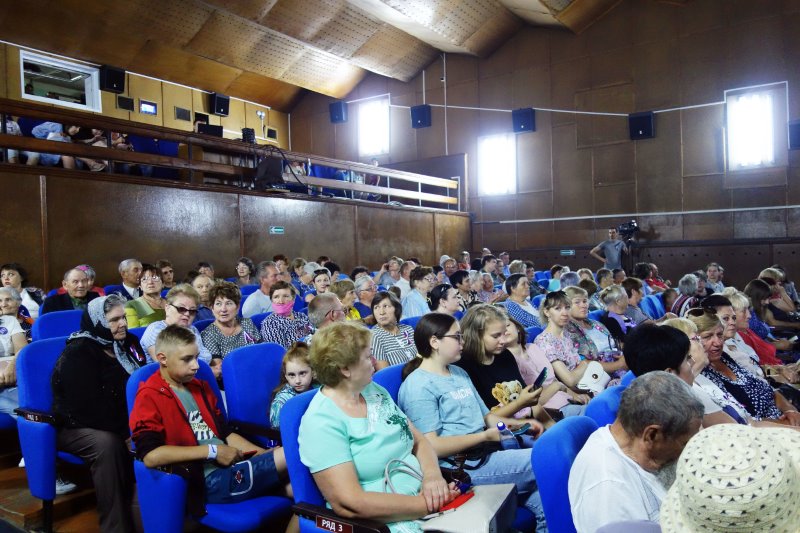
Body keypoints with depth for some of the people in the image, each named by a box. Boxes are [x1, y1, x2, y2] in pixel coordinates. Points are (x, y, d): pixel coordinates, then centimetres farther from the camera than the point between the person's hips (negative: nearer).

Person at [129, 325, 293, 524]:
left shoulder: (200, 387, 18)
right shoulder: (149, 397, -5)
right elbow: (150, 455, -19)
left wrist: (265, 454, 6)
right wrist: (212, 451, -16)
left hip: (231, 467, 8)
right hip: (208, 479, -8)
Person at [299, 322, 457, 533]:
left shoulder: (375, 391, 8)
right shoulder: (322, 422, -15)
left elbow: (419, 441, 10)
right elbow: (349, 503, -21)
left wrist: (432, 474, -11)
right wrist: (428, 504, -20)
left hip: (424, 494, 7)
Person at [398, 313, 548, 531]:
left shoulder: (459, 373, 18)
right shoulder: (418, 386, -12)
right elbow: (431, 447, -18)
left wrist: (520, 423, 3)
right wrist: (486, 435, -16)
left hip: (486, 453, 8)